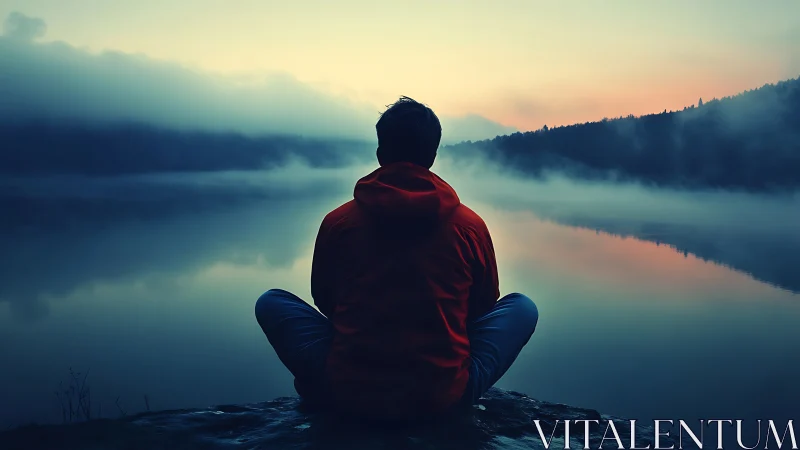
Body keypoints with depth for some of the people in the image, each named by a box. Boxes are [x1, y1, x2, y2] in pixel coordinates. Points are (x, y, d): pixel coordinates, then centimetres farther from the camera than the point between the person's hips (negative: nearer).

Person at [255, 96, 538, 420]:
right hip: (445, 396, 0)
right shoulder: (469, 225, -3)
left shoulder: (337, 222, -2)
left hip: (346, 394, 0)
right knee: (523, 306, 21)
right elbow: (485, 305, 13)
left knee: (271, 301, 20)